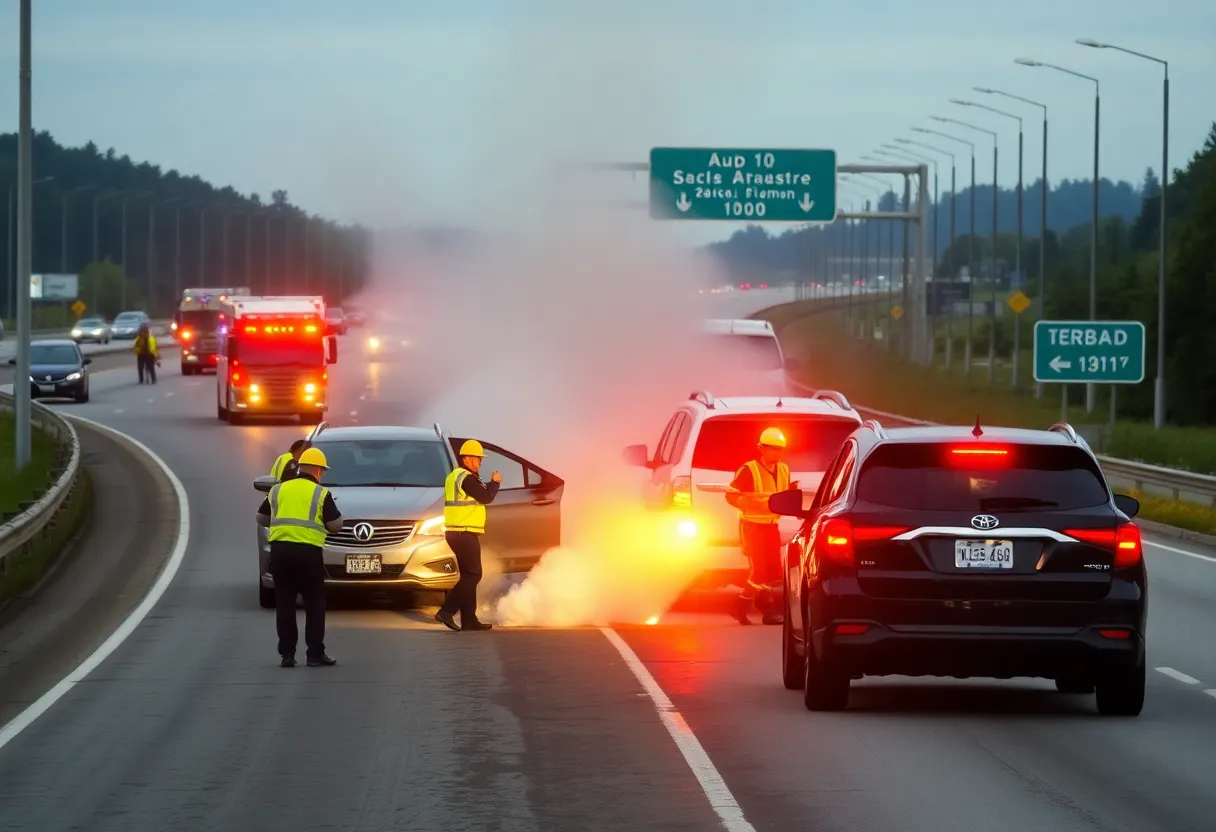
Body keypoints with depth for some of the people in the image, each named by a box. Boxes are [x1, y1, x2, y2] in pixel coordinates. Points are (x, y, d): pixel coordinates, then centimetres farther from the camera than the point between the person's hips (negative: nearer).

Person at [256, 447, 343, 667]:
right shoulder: (321, 494, 0)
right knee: (314, 603, 5)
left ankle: (287, 654, 5)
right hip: (308, 552, -3)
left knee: (284, 602, 8)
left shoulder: (278, 490, 12)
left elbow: (261, 518, 18)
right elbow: (335, 525, -3)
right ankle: (315, 654, 3)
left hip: (279, 550, 3)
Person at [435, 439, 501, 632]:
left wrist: (490, 484, 12)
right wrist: (495, 482, -2)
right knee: (472, 575, -9)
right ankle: (446, 611, -16)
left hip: (455, 533, 11)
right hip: (465, 534, -11)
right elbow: (486, 497, -18)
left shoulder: (454, 477, 18)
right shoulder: (467, 478, -14)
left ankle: (469, 619, 11)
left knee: (469, 576, 12)